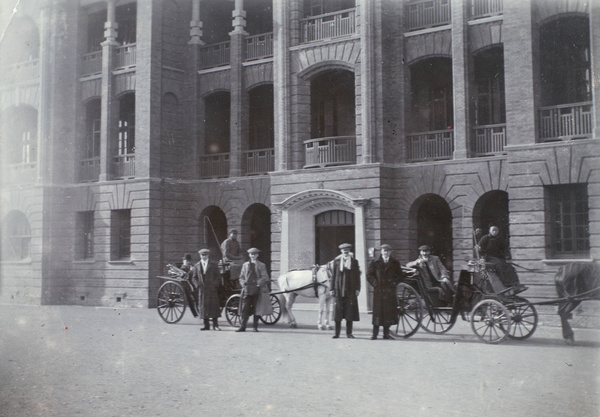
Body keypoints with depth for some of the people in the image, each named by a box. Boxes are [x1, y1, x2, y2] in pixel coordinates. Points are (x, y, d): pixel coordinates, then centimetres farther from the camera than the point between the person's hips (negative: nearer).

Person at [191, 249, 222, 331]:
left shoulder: (213, 265, 8)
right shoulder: (197, 266, 13)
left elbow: (218, 277, 6)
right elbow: (194, 278, 12)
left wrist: (215, 285, -9)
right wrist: (198, 285, -5)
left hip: (212, 290, -2)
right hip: (202, 290, 2)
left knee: (214, 306, -5)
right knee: (203, 307, 1)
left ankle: (215, 325, 0)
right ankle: (206, 325, 8)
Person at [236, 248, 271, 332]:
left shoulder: (261, 265, 5)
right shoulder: (245, 265, 14)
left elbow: (265, 278, -1)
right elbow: (241, 277, 16)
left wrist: (258, 283, -15)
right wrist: (243, 283, -2)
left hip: (257, 290, -2)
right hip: (247, 290, 2)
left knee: (256, 309, 2)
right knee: (245, 309, -3)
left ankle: (255, 327, 10)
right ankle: (243, 326, -1)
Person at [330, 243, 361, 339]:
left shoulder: (354, 262, 7)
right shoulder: (336, 261, 6)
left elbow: (357, 276, 8)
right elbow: (333, 275, 7)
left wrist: (357, 289, 0)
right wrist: (332, 289, 2)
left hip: (351, 290, 0)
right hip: (339, 290, 0)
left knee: (350, 312, 1)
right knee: (338, 313, 1)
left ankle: (349, 333, 10)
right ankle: (337, 333, 8)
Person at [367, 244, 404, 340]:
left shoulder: (395, 263, 11)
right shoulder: (375, 262, 6)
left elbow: (400, 275, 16)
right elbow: (369, 275, 7)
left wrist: (394, 283, 2)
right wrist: (375, 283, -4)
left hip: (390, 291, 2)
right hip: (378, 291, -2)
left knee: (389, 310, 1)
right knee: (377, 311, -4)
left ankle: (386, 333, 10)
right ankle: (375, 333, 2)